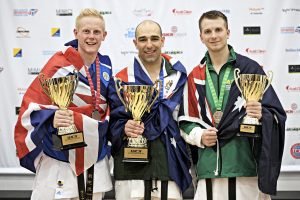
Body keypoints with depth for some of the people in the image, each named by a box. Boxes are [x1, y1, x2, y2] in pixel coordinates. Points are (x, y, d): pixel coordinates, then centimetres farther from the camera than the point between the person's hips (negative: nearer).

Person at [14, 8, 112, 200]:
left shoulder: (105, 65, 4)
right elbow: (31, 106, -17)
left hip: (95, 158, 6)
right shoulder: (59, 65, -14)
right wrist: (51, 119, -33)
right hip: (60, 159, -5)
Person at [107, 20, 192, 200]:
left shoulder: (178, 74, 7)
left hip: (169, 165, 1)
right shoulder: (121, 80, 3)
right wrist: (124, 130, -21)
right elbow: (114, 124, 1)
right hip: (131, 167, -1)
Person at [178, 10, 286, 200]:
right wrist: (199, 136, -4)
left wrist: (261, 115, -22)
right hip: (208, 167, 3)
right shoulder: (195, 76, 10)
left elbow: (277, 114, -1)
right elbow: (185, 120, 15)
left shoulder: (250, 69, 0)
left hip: (245, 164, -2)